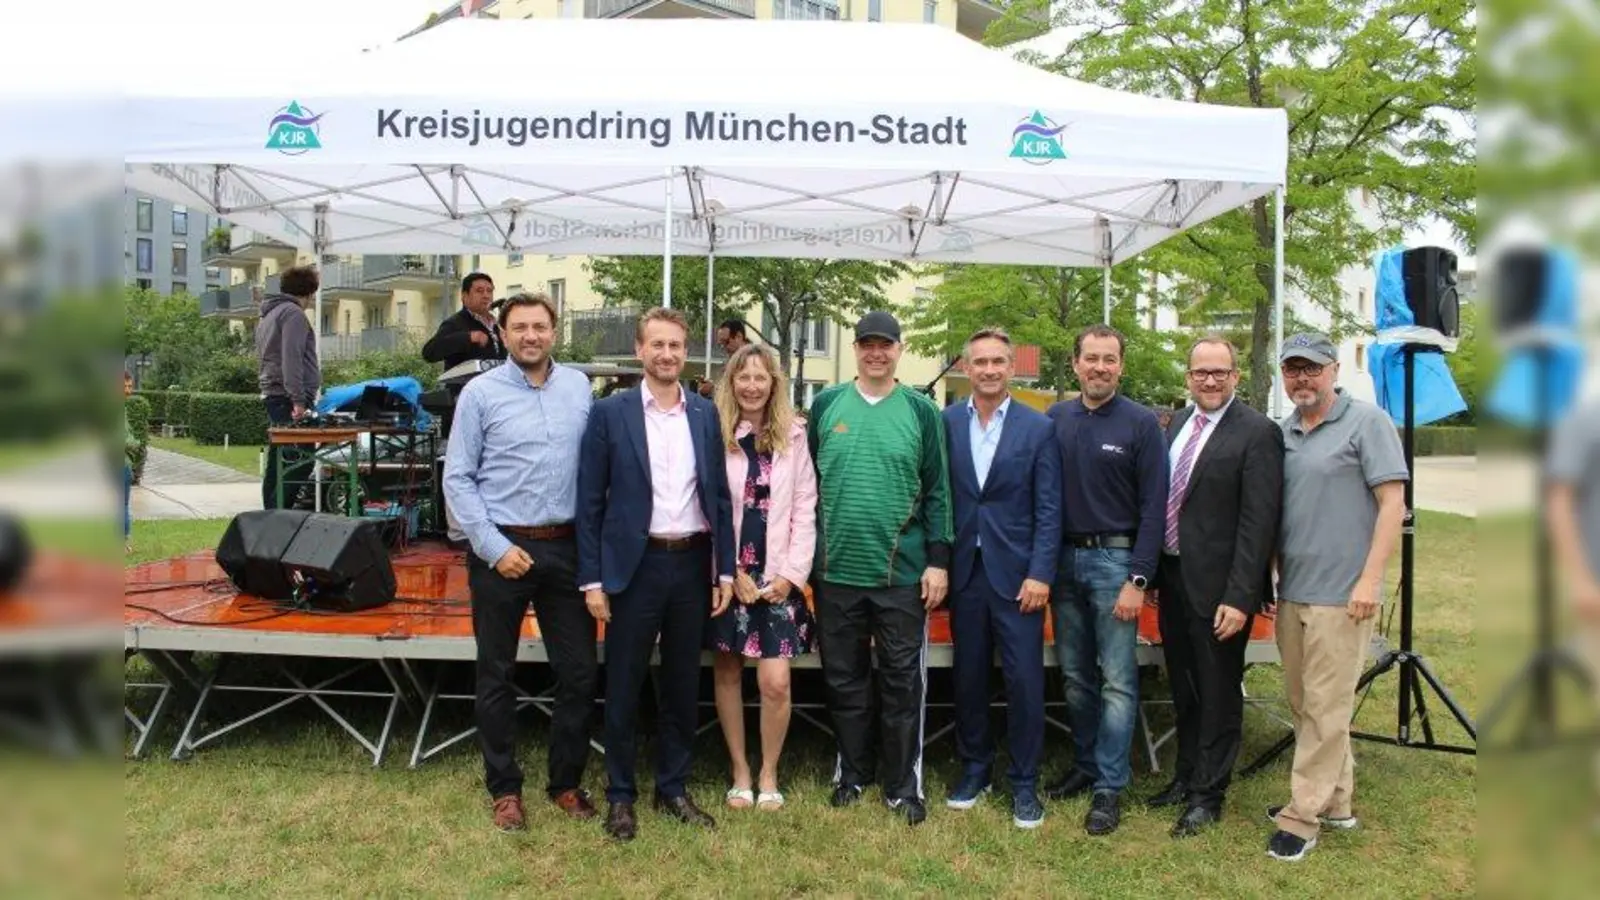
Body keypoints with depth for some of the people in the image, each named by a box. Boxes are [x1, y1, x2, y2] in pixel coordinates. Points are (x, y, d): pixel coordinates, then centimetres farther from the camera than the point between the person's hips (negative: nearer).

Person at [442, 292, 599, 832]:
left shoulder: (579, 387, 5)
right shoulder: (481, 392, -3)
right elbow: (458, 478, -4)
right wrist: (495, 548, -10)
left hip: (566, 547, 3)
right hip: (502, 548, -2)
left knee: (580, 672, 6)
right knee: (497, 676, 9)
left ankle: (567, 782, 24)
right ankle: (504, 789, 24)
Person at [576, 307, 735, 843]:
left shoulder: (706, 414, 6)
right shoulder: (610, 413, -3)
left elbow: (719, 496, 9)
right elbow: (589, 501, -3)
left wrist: (725, 569, 4)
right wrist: (592, 578, -7)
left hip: (693, 563, 3)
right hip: (634, 565, -3)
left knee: (683, 686, 13)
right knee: (623, 687, 6)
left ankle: (673, 789, 28)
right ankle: (620, 795, 22)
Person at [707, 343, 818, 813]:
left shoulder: (794, 438, 4)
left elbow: (805, 512, 3)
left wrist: (791, 574, -5)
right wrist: (730, 573, -9)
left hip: (778, 578, 1)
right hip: (725, 575, 0)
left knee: (776, 683, -5)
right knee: (727, 673, 8)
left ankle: (769, 774, 15)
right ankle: (740, 772, 23)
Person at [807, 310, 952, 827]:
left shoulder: (921, 411, 1)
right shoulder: (826, 405, 4)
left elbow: (937, 491, 1)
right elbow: (807, 482, 7)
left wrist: (938, 561, -4)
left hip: (903, 572, -1)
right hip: (836, 570, 2)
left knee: (902, 682, 6)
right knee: (844, 679, 12)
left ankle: (904, 785, 18)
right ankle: (852, 773, 28)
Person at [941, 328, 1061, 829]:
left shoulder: (1038, 428, 0)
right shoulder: (946, 423, 4)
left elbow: (1048, 508, -3)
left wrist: (1041, 573, -10)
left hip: (1016, 572, -2)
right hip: (965, 571, 2)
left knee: (1025, 680, 0)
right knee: (968, 675, 11)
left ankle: (1024, 783, 16)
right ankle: (974, 768, 28)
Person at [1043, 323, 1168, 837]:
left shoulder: (1141, 424, -5)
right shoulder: (1055, 420, 5)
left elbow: (1152, 507, -8)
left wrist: (1138, 581, -13)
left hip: (1114, 561, -4)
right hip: (1064, 560, 4)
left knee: (1117, 681, 0)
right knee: (1075, 675, 13)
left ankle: (1109, 786, 9)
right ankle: (1085, 765, 28)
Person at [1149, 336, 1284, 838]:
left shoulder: (1257, 433, -12)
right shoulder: (1177, 424, 9)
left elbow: (1258, 523, -17)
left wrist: (1239, 598, -20)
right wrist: (1155, 571, 11)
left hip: (1218, 588, -7)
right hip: (1173, 581, 7)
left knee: (1218, 694, 7)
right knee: (1183, 689, 19)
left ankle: (1208, 795, 21)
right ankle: (1186, 777, 35)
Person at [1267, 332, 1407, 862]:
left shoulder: (1366, 422, -6)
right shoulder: (1283, 432, 12)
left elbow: (1393, 501, -10)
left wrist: (1369, 580, -16)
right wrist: (1272, 574, 12)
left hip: (1341, 595, -7)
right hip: (1292, 593, 7)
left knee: (1325, 709, -2)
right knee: (1304, 704, 14)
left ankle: (1303, 815, 6)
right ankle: (1335, 802, 28)